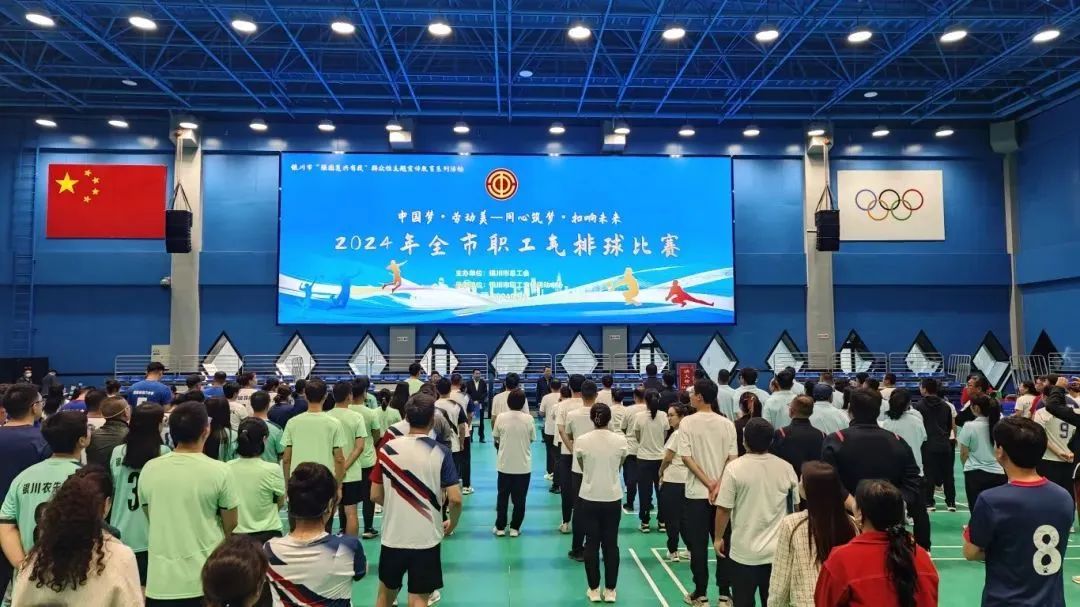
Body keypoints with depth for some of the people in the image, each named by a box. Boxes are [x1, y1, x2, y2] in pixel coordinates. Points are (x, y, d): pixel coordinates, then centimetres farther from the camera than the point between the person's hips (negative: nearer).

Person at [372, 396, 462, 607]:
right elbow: (455, 499, -14)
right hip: (426, 538, -2)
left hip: (393, 536, 2)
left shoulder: (387, 449, -4)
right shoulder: (440, 452, -11)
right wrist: (452, 523, 6)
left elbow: (376, 495, 2)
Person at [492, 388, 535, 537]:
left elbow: (496, 438, 2)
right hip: (523, 465, -1)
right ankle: (515, 528, 16)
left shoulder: (501, 418, -9)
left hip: (504, 464, 1)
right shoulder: (528, 419, -10)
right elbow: (531, 439, 0)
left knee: (502, 497, 14)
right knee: (519, 499, 10)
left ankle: (500, 527, 20)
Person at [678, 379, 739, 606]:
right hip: (723, 493, 3)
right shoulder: (727, 424, 0)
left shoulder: (687, 423, -8)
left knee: (698, 545, 6)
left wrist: (708, 483, -10)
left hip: (697, 493, -3)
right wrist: (718, 485, -7)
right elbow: (733, 458, -4)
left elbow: (686, 457, -13)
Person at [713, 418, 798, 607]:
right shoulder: (786, 468, -3)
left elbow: (723, 509, -12)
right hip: (777, 551, 3)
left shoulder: (734, 468, -14)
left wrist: (718, 538, 4)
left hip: (744, 552, -3)